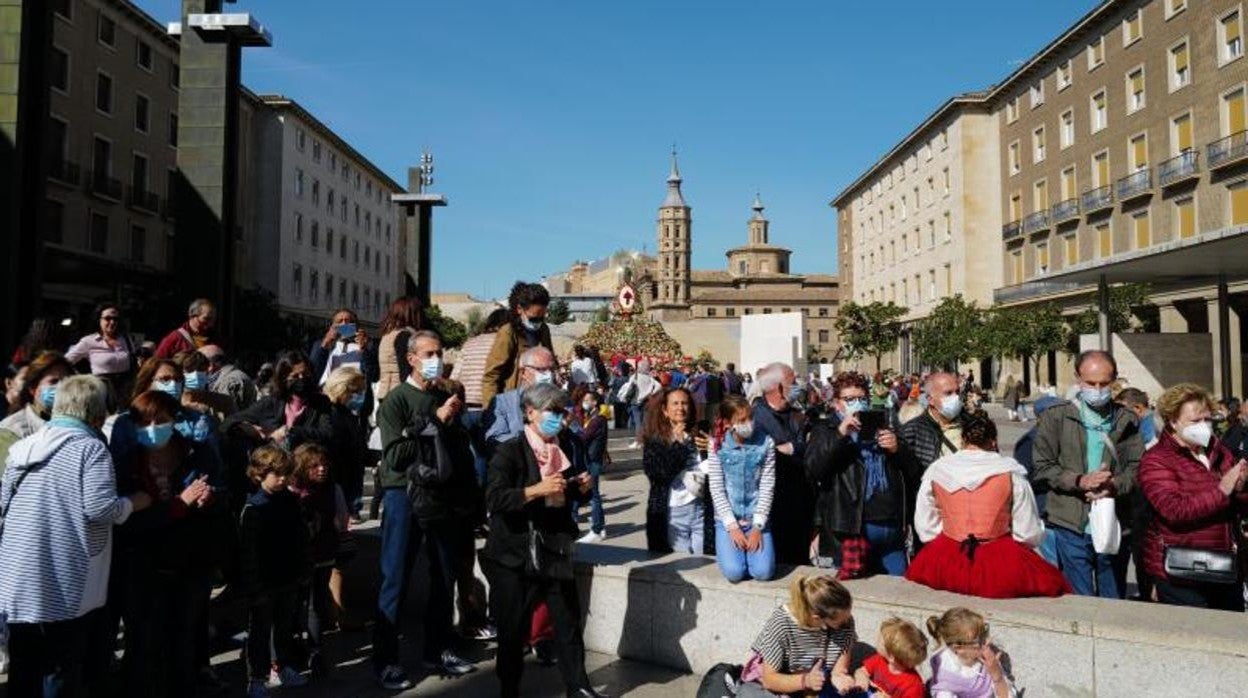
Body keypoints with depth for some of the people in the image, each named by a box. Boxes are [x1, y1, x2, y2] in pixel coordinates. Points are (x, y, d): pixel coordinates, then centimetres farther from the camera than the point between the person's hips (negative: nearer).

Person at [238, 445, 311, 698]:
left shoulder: (290, 501, 2)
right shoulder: (253, 508, -16)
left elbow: (301, 538, 11)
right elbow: (248, 551, -17)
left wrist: (304, 570, 11)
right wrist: (254, 586, -18)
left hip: (289, 580, 6)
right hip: (264, 583, -6)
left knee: (286, 627, 19)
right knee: (260, 631, 7)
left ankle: (283, 667, 35)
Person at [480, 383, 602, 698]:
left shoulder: (568, 448, 7)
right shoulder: (510, 451, -10)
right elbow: (494, 499, -23)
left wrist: (583, 488, -1)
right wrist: (537, 490, -30)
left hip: (555, 550, 5)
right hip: (515, 554, -4)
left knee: (569, 620, 8)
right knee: (513, 628, 6)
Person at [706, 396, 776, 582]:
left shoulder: (765, 443, -4)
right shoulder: (717, 446, -6)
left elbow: (767, 487, -5)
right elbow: (716, 489, -6)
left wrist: (757, 526, -11)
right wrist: (733, 527, -12)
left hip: (756, 519, 1)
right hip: (727, 520, -1)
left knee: (763, 572, -16)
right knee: (734, 572, -17)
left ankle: (749, 550, 17)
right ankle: (728, 549, 17)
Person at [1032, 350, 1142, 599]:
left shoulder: (1126, 421, 8)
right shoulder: (1055, 418, 1)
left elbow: (1138, 467, 0)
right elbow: (1042, 467, -3)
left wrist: (1114, 486, -19)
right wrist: (1079, 481, -17)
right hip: (1071, 526, -2)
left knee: (1114, 601, 15)